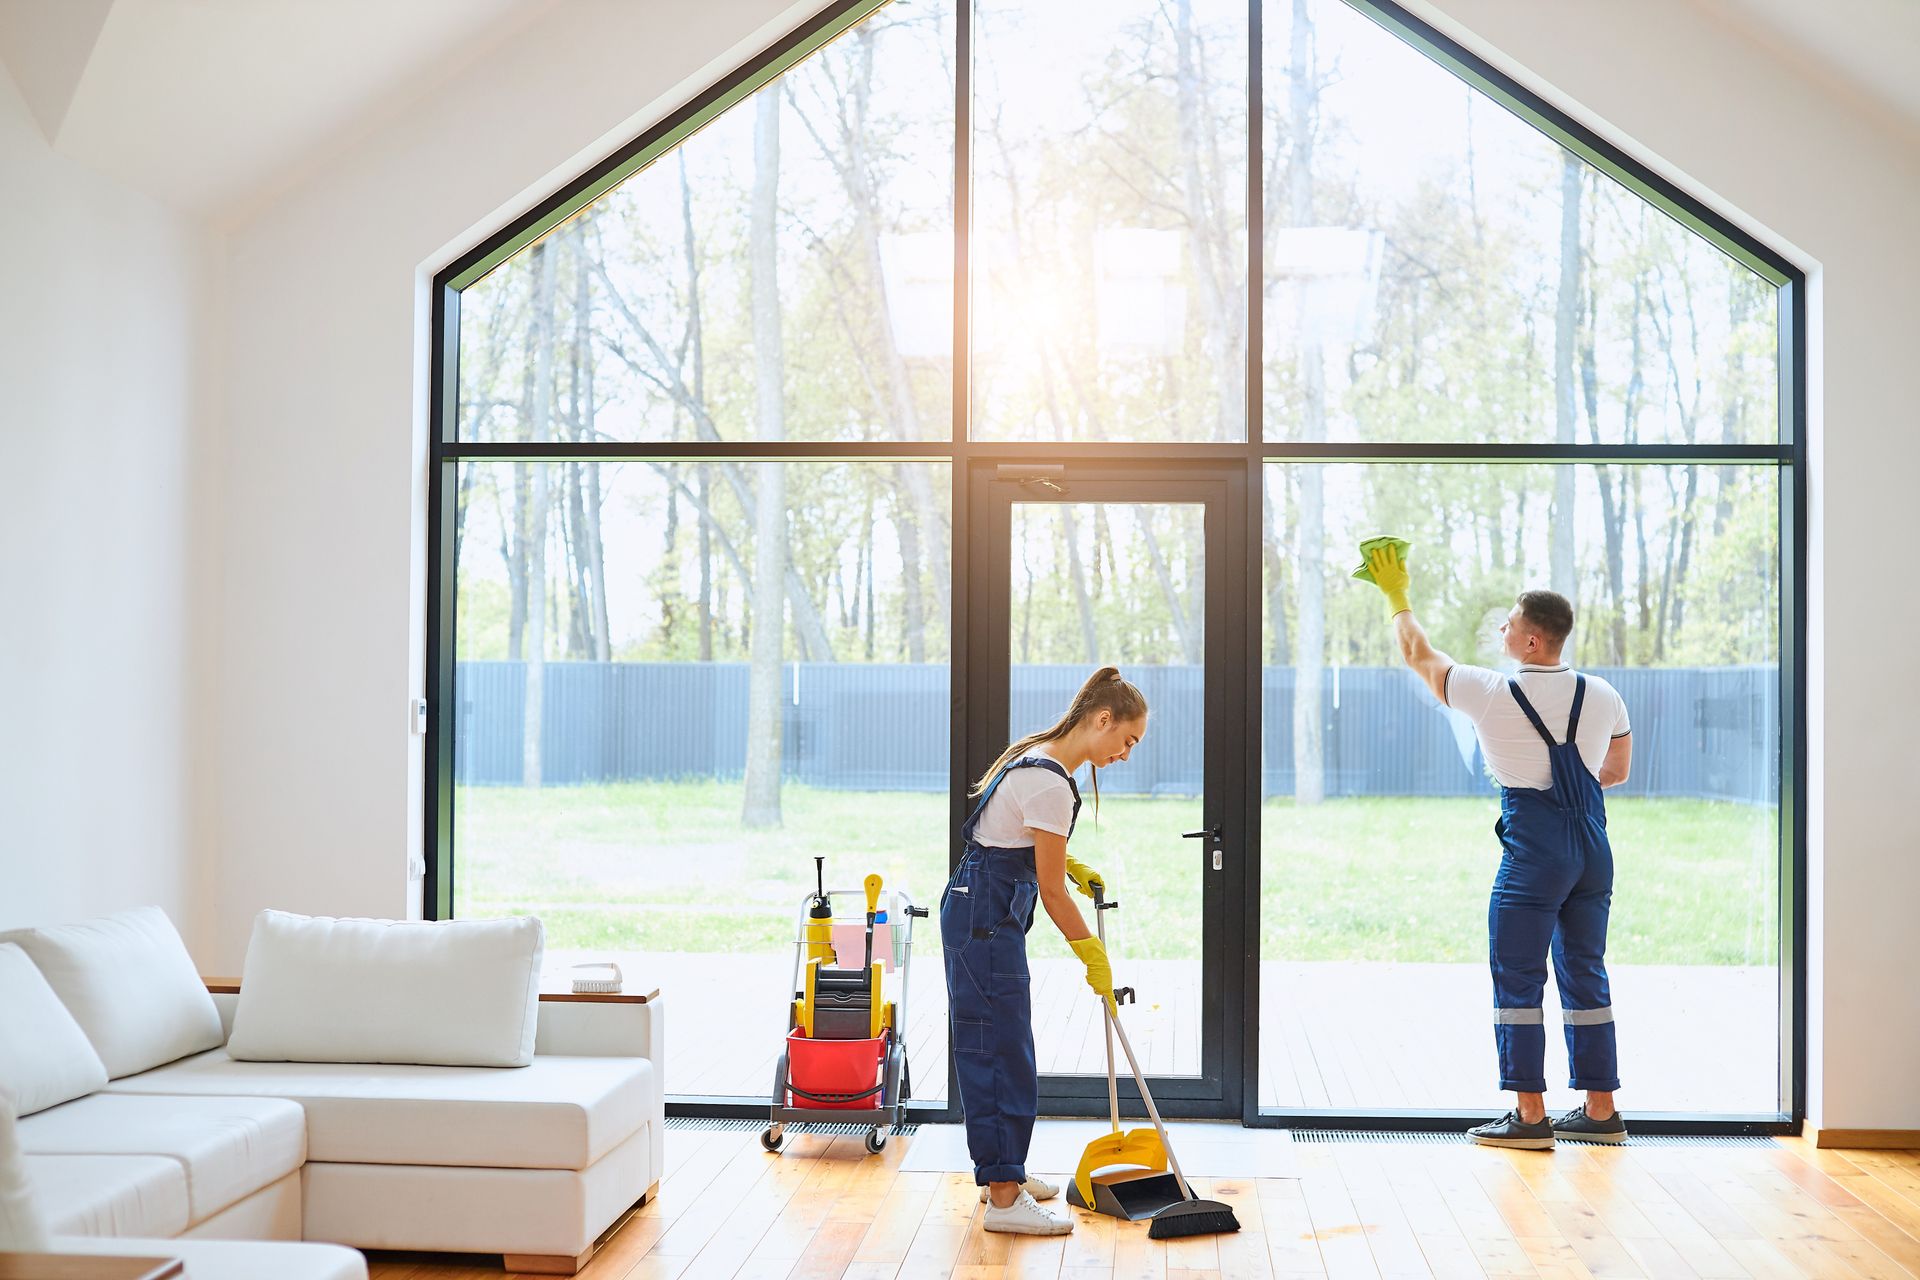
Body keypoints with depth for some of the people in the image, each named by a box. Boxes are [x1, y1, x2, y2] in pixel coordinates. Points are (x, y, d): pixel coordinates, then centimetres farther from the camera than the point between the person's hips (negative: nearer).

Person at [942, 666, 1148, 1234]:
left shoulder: (1040, 755, 7)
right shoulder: (1050, 783, -23)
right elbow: (1052, 893, -17)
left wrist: (1071, 864, 15)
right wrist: (1094, 957, -8)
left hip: (983, 911, 10)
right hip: (986, 918, -10)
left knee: (997, 1047, 17)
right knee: (1004, 1053, -6)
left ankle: (1001, 1171, 27)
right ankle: (1004, 1199, -1)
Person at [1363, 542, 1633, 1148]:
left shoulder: (1491, 694, -9)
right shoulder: (1602, 695, 4)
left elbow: (1419, 655, 7)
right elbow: (1617, 770, 18)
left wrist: (1397, 598, 23)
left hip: (1533, 848, -6)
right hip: (1593, 844, 6)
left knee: (1517, 979, 2)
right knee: (1585, 976, 13)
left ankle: (1530, 1115, 2)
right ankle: (1600, 1111, 18)